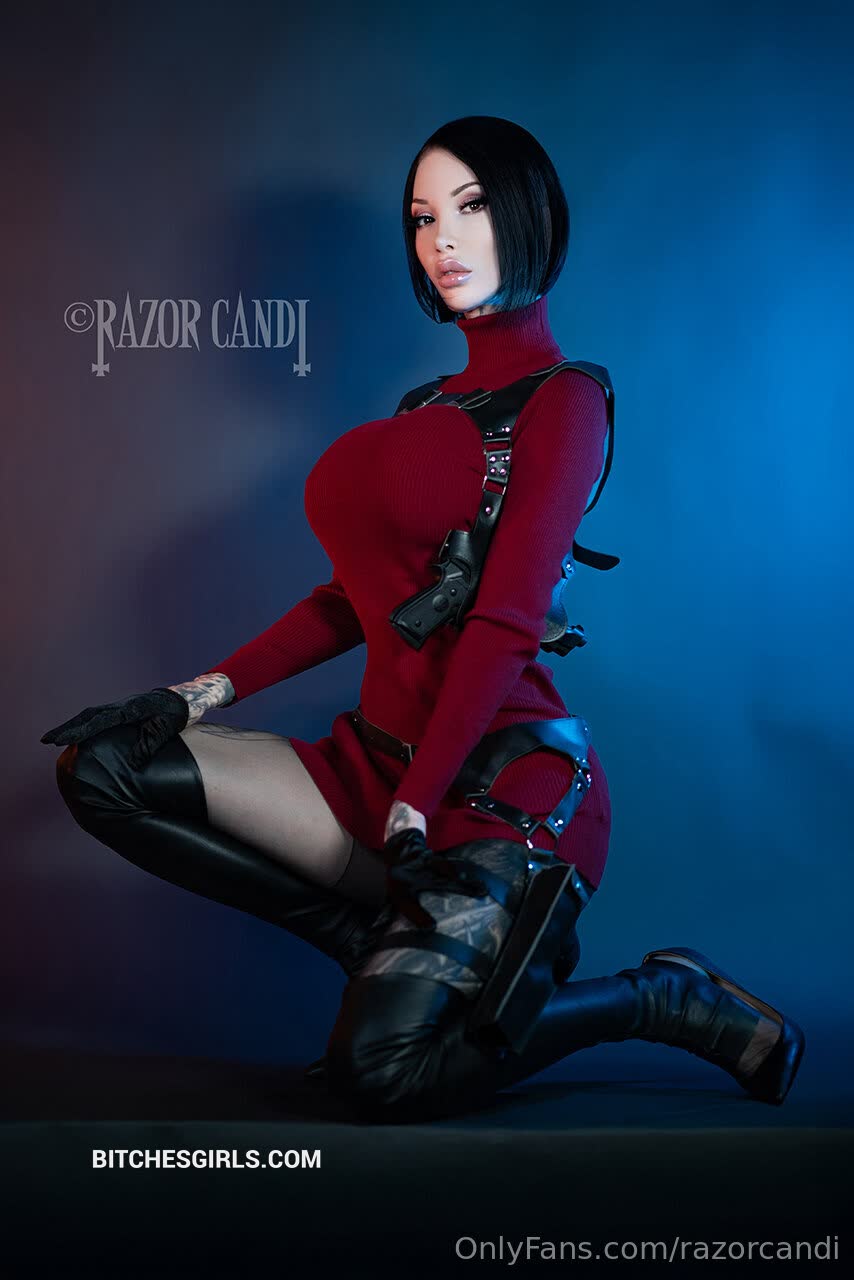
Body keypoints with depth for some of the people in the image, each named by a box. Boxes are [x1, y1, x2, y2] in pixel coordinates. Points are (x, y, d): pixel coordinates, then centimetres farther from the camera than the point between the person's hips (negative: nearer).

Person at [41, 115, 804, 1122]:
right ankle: (410, 948, -3)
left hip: (502, 786, -7)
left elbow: (505, 625, -15)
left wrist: (416, 810, -20)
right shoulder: (437, 404, 19)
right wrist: (208, 690, 7)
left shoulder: (563, 399, -5)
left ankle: (667, 998, 1)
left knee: (382, 1069, -25)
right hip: (381, 761, 8)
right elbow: (357, 595, 16)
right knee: (102, 771, -6)